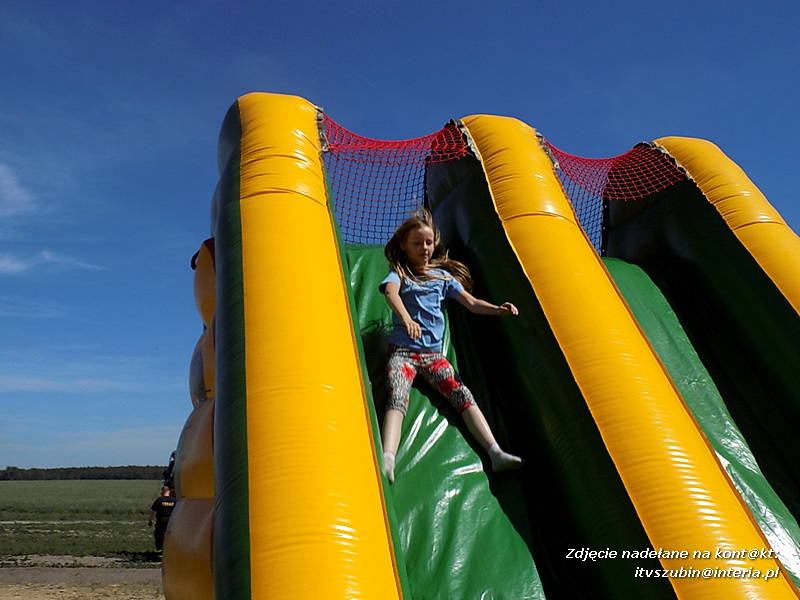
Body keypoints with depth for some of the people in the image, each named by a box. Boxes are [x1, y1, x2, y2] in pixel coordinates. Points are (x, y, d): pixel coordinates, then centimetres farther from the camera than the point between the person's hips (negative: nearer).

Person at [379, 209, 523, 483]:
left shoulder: (442, 275, 19)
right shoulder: (399, 273, 8)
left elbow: (471, 302, 15)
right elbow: (390, 293, -16)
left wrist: (498, 309, -6)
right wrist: (406, 317, -38)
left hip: (433, 352, 3)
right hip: (402, 350, -3)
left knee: (463, 395, -15)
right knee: (397, 398, -27)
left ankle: (496, 453, -20)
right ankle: (387, 460, -42)